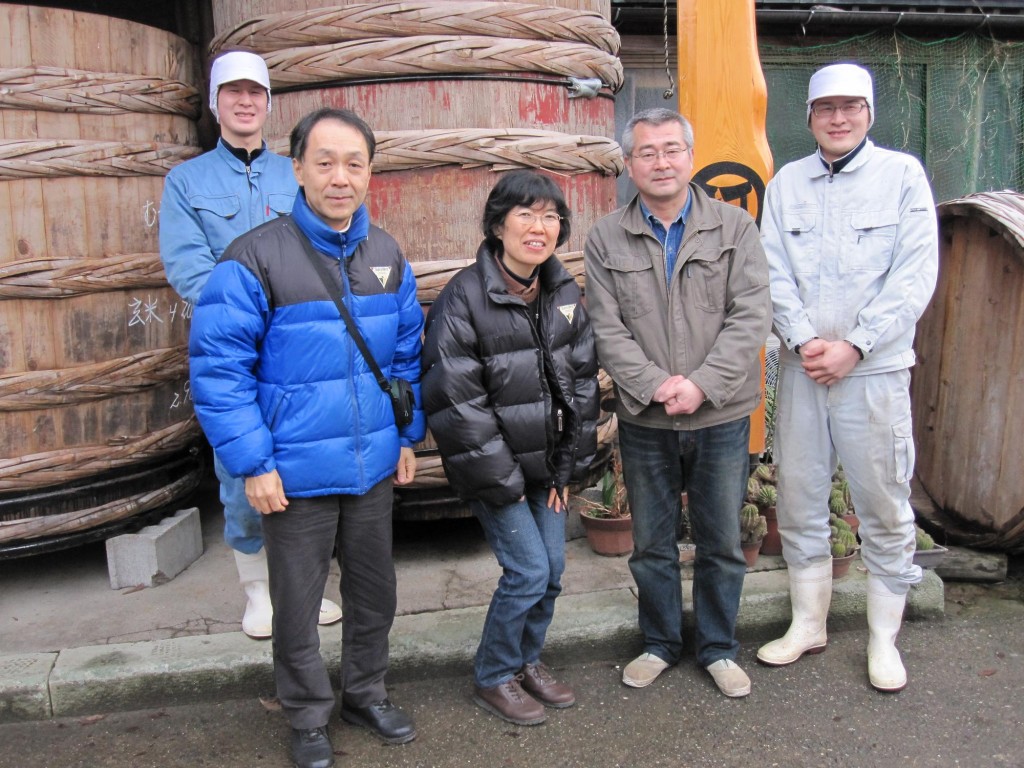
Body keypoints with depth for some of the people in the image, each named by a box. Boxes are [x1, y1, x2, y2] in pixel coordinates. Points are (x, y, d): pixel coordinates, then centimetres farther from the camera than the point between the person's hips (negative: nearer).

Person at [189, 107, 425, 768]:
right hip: (297, 471, -4)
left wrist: (409, 435, 10)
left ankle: (366, 693, 42)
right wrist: (253, 462, -16)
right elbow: (218, 366, -15)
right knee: (298, 603, 13)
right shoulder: (255, 258, -15)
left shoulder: (387, 255, 3)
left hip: (374, 465, 5)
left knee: (375, 589, 19)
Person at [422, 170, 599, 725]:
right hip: (493, 468, -6)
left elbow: (582, 380, 8)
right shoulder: (464, 297, -17)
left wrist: (566, 465, 4)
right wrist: (502, 480, -14)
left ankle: (528, 662, 34)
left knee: (552, 568, 10)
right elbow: (455, 399, -18)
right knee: (528, 570, -6)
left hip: (546, 463, 6)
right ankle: (493, 678, 18)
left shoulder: (564, 293, 4)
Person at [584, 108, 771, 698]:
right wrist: (655, 385, -18)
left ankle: (719, 648, 31)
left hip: (722, 416, 0)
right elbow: (607, 329, -4)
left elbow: (752, 315, -8)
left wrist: (700, 384, -18)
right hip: (645, 420, 1)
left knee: (723, 541, 11)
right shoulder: (606, 240, 1)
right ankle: (661, 643, 34)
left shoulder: (735, 227, 0)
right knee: (652, 542, 14)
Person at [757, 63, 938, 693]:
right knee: (799, 500, 10)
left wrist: (853, 346, -13)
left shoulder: (902, 174, 0)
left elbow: (916, 275, -6)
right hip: (801, 368, 3)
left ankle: (884, 639, 21)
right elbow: (774, 272, 3)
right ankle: (809, 624, 27)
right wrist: (803, 339, -12)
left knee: (884, 506, 4)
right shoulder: (786, 183, 8)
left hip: (875, 368, -3)